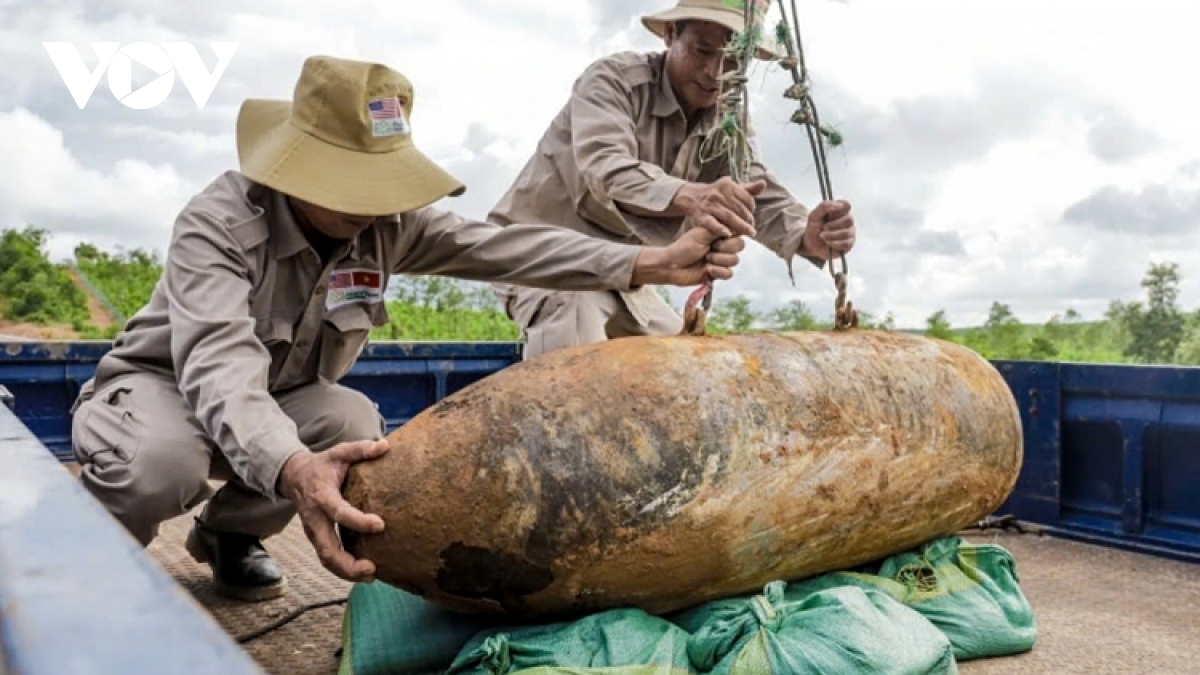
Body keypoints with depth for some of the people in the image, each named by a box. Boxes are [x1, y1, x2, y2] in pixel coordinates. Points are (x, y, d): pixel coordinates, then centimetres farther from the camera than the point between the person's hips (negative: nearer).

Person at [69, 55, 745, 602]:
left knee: (356, 423, -27)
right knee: (164, 461, -39)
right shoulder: (218, 223, -31)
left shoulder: (386, 222, -15)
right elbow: (221, 365, -47)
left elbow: (503, 246, -22)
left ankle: (230, 533, 4)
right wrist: (292, 467, -68)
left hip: (274, 403, 5)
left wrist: (652, 263, -31)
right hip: (162, 385, -5)